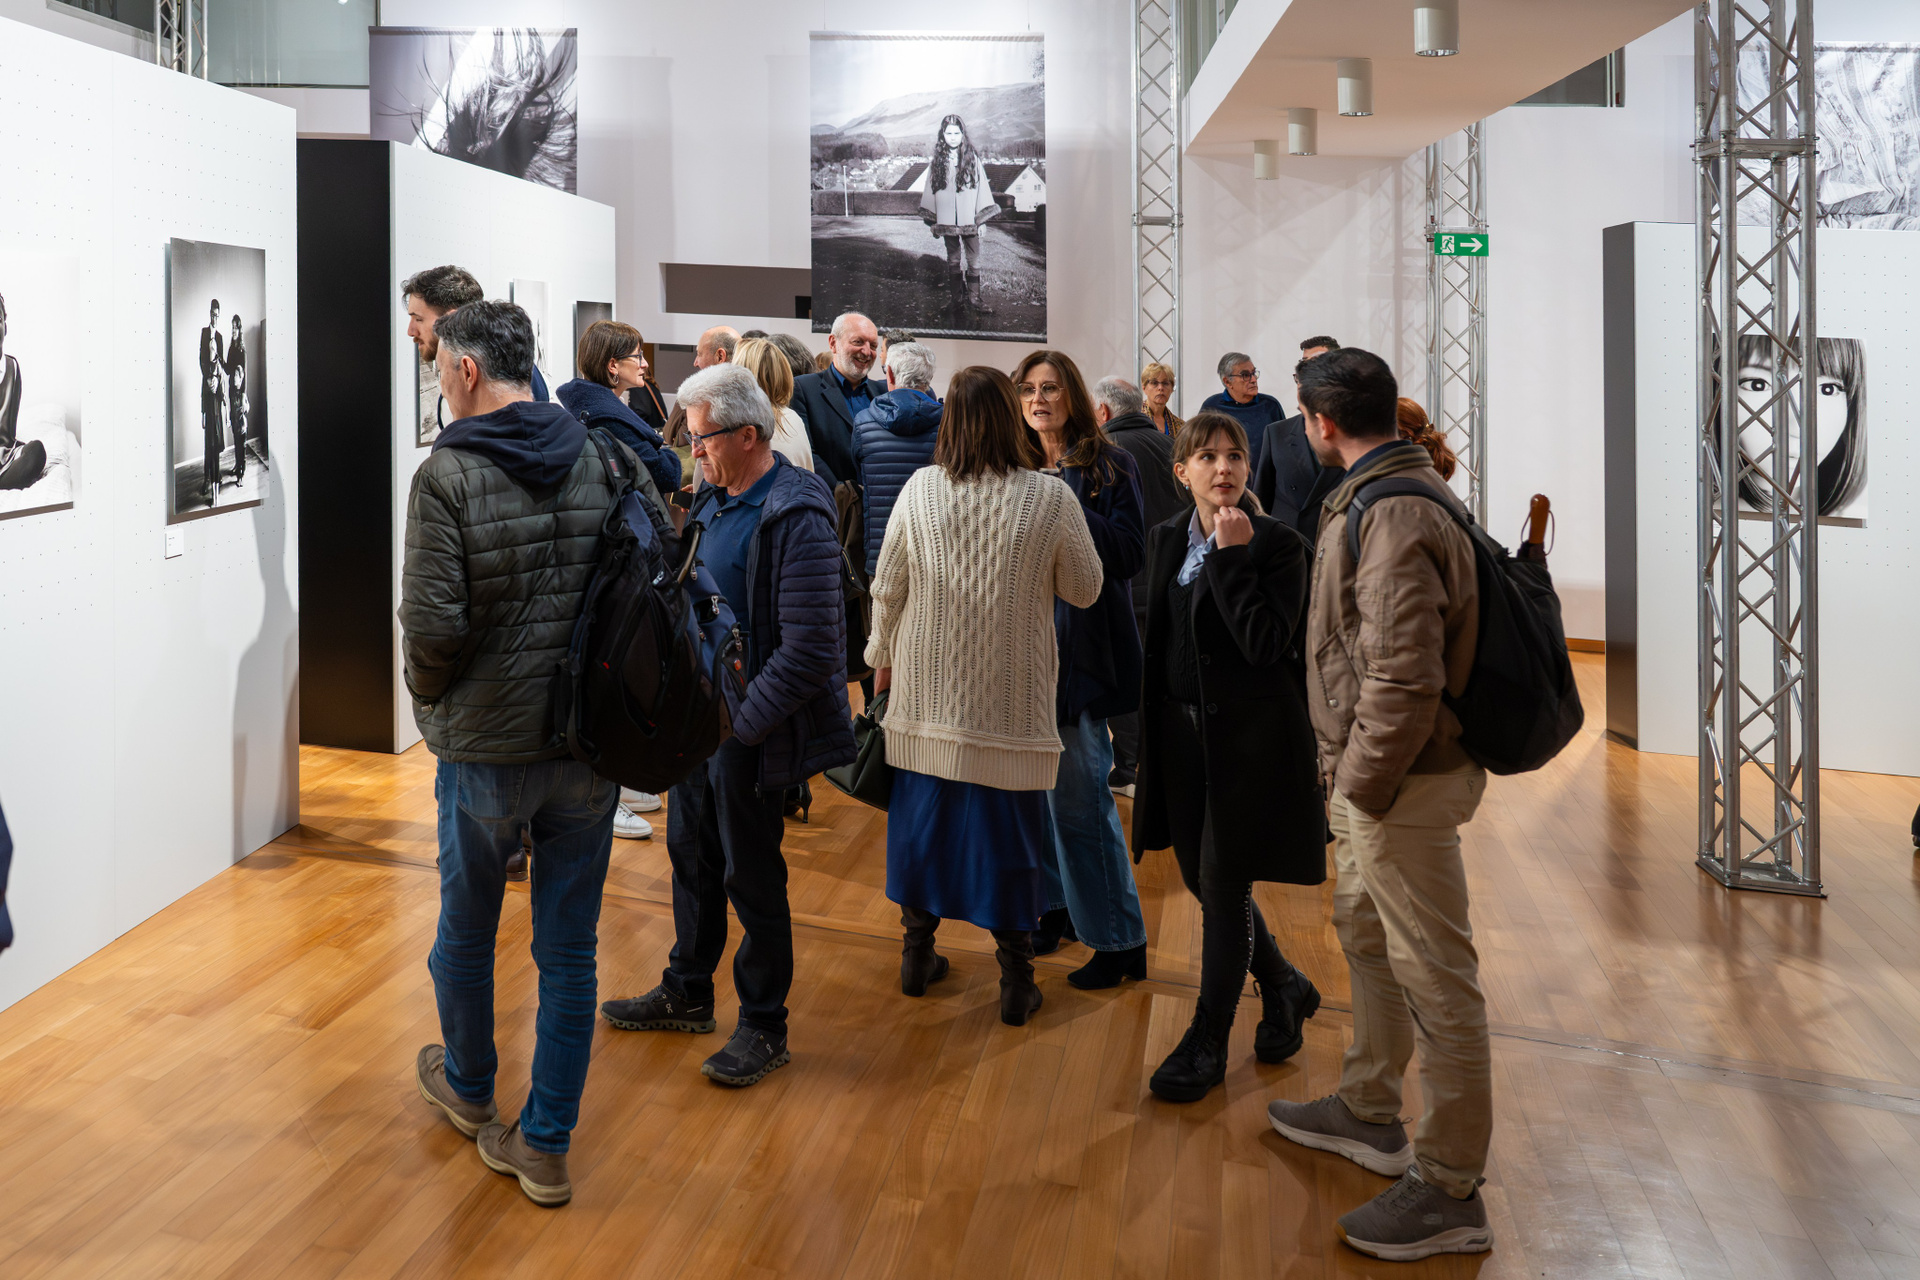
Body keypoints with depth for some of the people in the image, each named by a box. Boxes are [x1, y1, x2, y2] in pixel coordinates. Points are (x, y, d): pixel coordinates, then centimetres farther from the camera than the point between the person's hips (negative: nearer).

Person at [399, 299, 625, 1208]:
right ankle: (545, 1145, 18)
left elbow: (433, 623, -18)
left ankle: (468, 1089, 43)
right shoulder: (599, 462, -1)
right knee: (569, 946, 11)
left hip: (486, 748, -3)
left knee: (466, 933, 20)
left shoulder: (447, 475, -13)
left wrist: (431, 697, 2)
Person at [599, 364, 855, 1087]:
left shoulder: (796, 518, -20)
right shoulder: (713, 503, 7)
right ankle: (687, 993, 38)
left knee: (751, 877, 4)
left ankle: (765, 1026, 21)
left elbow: (811, 649, -24)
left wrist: (742, 723, -21)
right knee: (691, 857, 20)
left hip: (750, 731, -8)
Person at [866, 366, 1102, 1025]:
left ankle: (917, 949, 27)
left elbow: (887, 587, 3)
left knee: (922, 808, 15)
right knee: (1010, 825, 6)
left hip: (926, 690, 2)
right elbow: (1084, 589, -1)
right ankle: (1015, 980, 13)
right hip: (1010, 696, -2)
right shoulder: (1051, 498, -11)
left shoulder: (918, 490, -5)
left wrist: (882, 655, 18)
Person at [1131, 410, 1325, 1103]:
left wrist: (1232, 555, -23)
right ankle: (1285, 989, 36)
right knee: (1201, 877, 12)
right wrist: (1151, 730, 14)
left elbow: (1266, 643, -22)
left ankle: (1207, 1044, 11)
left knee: (1223, 884, -2)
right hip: (1182, 731, 6)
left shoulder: (1279, 545, -10)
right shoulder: (1165, 539, 8)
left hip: (1250, 735, -6)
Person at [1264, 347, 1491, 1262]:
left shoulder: (1391, 516, -22)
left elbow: (1403, 677, -28)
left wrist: (1362, 783, -19)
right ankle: (1370, 1112, 42)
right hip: (1376, 774, 11)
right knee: (1365, 936, 24)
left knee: (1435, 978, -3)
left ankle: (1451, 1193, 6)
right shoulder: (1412, 490, 12)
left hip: (1404, 782, -11)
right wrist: (1353, 779, 20)